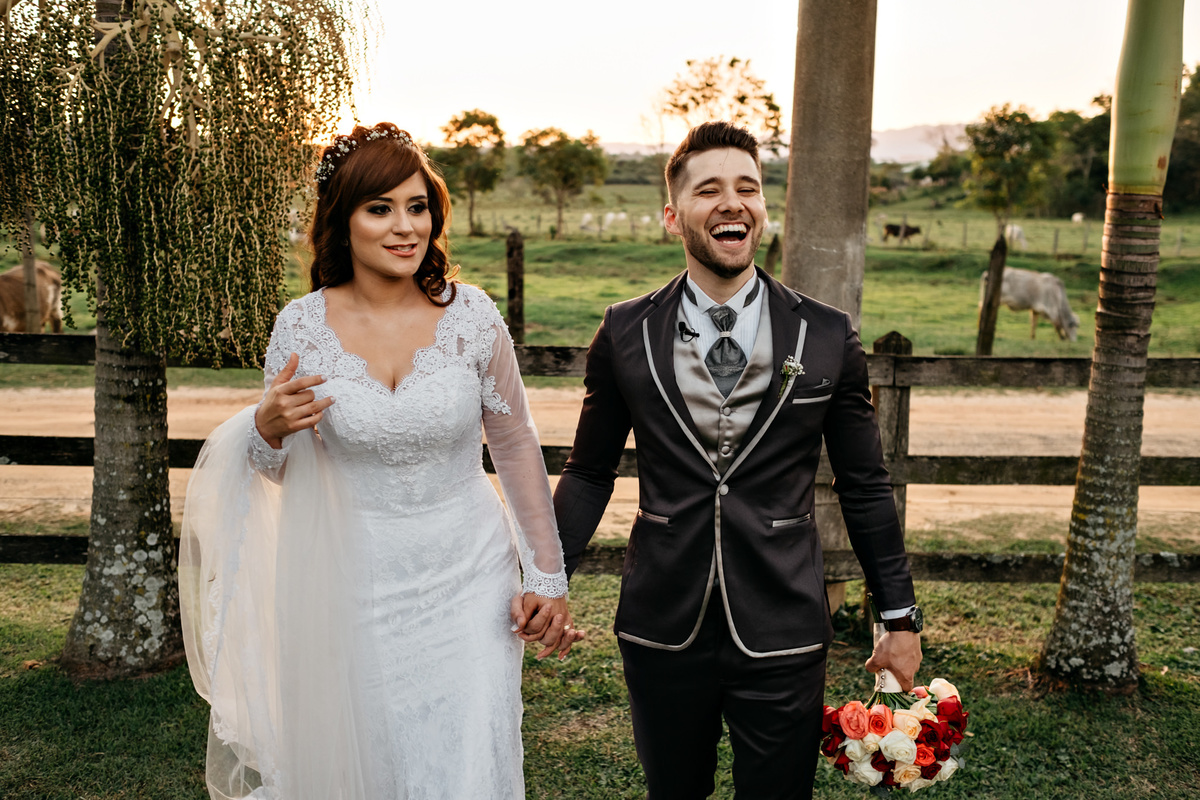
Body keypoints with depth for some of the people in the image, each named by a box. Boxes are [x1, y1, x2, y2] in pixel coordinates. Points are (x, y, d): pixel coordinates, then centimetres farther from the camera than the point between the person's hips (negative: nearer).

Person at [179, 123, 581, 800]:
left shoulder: (471, 316, -10)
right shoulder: (302, 326, -9)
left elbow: (516, 444, 0)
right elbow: (275, 472, 4)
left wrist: (549, 578, 0)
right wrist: (270, 427, -19)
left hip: (469, 583, 0)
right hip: (357, 587, 1)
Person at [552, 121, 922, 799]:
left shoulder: (828, 337, -3)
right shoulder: (626, 334, -2)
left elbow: (865, 486, 3)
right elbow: (589, 472, 6)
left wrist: (901, 616, 6)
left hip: (784, 640, 0)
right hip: (662, 634, 1)